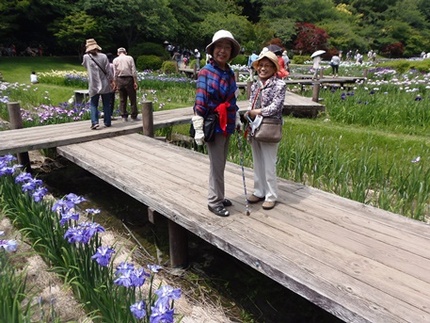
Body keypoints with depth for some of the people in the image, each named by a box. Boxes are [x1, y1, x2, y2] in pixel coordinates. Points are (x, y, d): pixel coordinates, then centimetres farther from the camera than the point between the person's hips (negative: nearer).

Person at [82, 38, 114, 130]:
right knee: (106, 104, 10)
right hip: (105, 84, 0)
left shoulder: (86, 57, -3)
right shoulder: (103, 56, -5)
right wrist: (112, 81, 3)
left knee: (93, 104, 6)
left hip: (94, 85, 0)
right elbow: (108, 70, -5)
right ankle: (107, 122, 14)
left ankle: (94, 122, -9)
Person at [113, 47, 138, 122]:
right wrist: (135, 82, -3)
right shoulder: (130, 58, 1)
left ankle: (124, 116, 11)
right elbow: (133, 71, -5)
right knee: (132, 98, 4)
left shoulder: (115, 60, 6)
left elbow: (115, 73, 4)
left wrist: (116, 84, 9)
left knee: (122, 99, 9)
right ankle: (134, 116, 5)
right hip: (129, 79, -2)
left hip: (120, 80, 2)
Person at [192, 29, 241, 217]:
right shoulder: (206, 72, -12)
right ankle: (214, 202, 15)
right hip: (213, 125, -7)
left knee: (221, 164, 16)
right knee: (216, 165, 0)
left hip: (227, 125, 7)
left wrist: (237, 120, 21)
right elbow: (200, 103, -16)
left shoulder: (230, 73, 9)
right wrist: (199, 129, -19)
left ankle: (218, 197, 30)